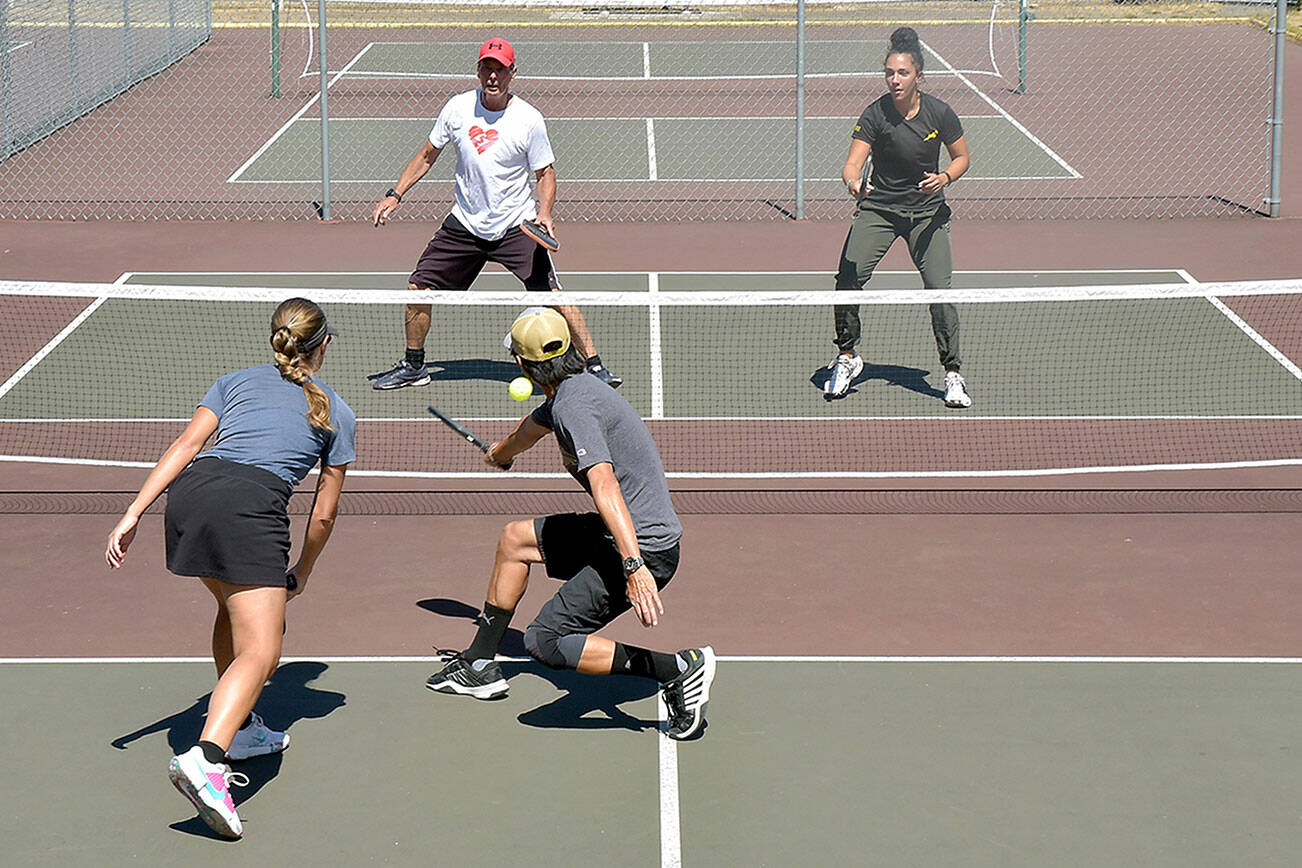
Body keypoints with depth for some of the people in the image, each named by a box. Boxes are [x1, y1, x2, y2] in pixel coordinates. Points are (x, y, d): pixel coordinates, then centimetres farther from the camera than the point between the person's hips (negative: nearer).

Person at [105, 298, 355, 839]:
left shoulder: (236, 382, 28)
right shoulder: (337, 414, 22)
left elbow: (185, 445, 13)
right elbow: (324, 513, 23)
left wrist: (135, 512, 7)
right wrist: (302, 571, 38)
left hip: (189, 491, 5)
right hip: (251, 503, -5)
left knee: (236, 606, 30)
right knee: (260, 653, -9)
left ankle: (238, 729, 38)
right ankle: (204, 759, -31)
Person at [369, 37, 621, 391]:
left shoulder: (529, 119, -12)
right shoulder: (457, 108, -4)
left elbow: (545, 173, -2)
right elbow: (427, 156, 10)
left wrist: (544, 212, -20)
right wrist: (395, 195, 4)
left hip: (517, 226, -3)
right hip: (464, 224, 3)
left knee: (554, 297, -16)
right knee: (418, 287, 2)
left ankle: (594, 365, -7)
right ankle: (413, 366, 23)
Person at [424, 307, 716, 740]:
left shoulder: (574, 406, -20)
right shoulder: (570, 390, 12)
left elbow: (605, 487, -33)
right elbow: (530, 429, 37)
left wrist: (635, 568, -42)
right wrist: (499, 453, 58)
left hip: (644, 549, -10)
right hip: (630, 538, 10)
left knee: (545, 642, -14)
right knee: (514, 539, 23)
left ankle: (677, 669, -16)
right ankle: (479, 665, 34)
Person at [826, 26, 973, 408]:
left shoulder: (939, 113, -11)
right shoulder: (874, 115, -14)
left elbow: (962, 157, 2)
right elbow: (853, 163, -22)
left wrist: (945, 177, -19)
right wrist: (853, 182, -45)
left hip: (927, 212, 0)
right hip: (878, 208, 0)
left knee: (939, 289, -13)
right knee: (848, 279, -13)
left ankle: (953, 375, 0)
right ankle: (847, 357, 10)